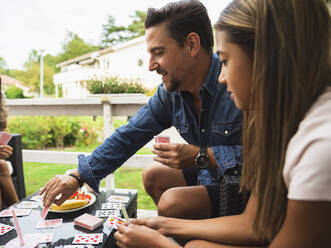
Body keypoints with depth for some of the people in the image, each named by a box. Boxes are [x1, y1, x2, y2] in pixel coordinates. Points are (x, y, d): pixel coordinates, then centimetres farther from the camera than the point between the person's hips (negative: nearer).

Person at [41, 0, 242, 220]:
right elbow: (128, 137, 0)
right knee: (153, 176, 8)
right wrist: (77, 177, -4)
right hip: (208, 176, 7)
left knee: (173, 202, -24)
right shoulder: (170, 91, -3)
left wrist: (201, 156, -27)